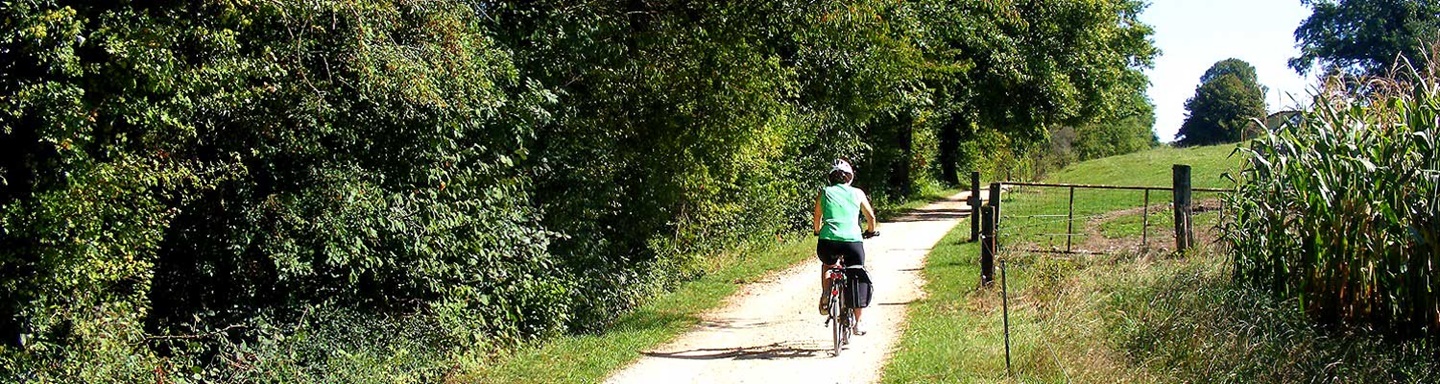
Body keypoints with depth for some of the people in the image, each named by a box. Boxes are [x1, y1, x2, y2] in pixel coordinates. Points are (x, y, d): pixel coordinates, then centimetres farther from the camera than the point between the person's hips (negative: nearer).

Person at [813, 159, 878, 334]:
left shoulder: (824, 193, 15)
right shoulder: (857, 193, 15)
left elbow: (817, 218, 23)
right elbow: (871, 217, 20)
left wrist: (818, 232, 44)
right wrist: (870, 231, 40)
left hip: (828, 241, 1)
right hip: (853, 241, -1)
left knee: (827, 264, 35)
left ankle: (825, 298, 20)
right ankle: (857, 323, 17)